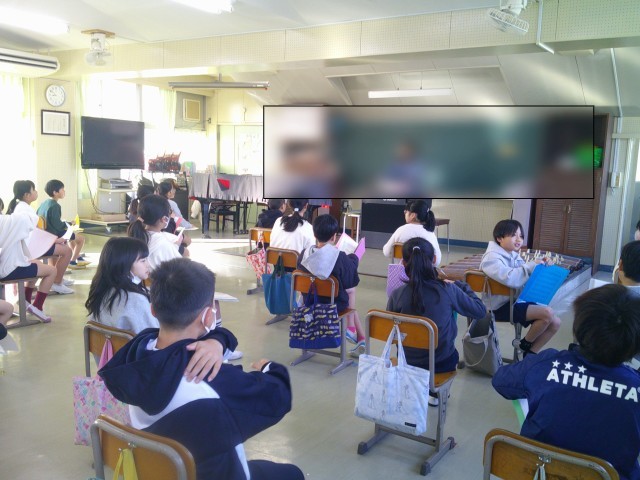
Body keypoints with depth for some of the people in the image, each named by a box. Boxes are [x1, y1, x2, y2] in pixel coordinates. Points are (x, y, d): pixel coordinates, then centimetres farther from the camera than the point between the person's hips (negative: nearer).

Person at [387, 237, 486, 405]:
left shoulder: (396, 295, -18)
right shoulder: (448, 290, -20)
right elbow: (480, 310, -5)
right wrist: (460, 285, 8)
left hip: (407, 362, 1)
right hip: (442, 362, -1)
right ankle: (436, 393, 42)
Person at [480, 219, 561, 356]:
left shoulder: (514, 255, 11)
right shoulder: (492, 258, -16)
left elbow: (527, 277, 13)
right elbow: (511, 279, -33)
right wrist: (532, 265, -23)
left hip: (517, 300, 9)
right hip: (502, 306, -9)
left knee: (555, 322, -1)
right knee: (548, 313, -21)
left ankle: (530, 353, 13)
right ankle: (525, 345, 3)